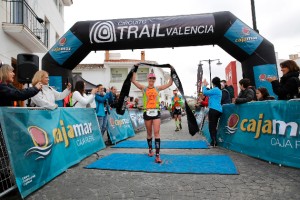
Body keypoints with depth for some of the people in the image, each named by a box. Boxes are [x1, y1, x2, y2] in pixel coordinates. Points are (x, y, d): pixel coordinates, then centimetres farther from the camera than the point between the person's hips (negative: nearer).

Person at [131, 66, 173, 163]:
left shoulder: (158, 88, 8)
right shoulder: (144, 88, 4)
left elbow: (170, 83, 7)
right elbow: (133, 80, -3)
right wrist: (134, 70, -3)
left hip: (156, 112, 0)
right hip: (147, 112, 0)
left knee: (156, 132, -8)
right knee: (149, 133, 13)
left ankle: (157, 155, -9)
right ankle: (150, 149, 34)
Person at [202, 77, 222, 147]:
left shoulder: (215, 89, -11)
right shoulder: (219, 90, 19)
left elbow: (205, 92, -11)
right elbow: (209, 94, 23)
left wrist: (204, 85, 5)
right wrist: (205, 86, 24)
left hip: (214, 110, -10)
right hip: (218, 110, 10)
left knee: (211, 126, -6)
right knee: (214, 126, 14)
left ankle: (214, 142, -6)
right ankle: (214, 142, 19)